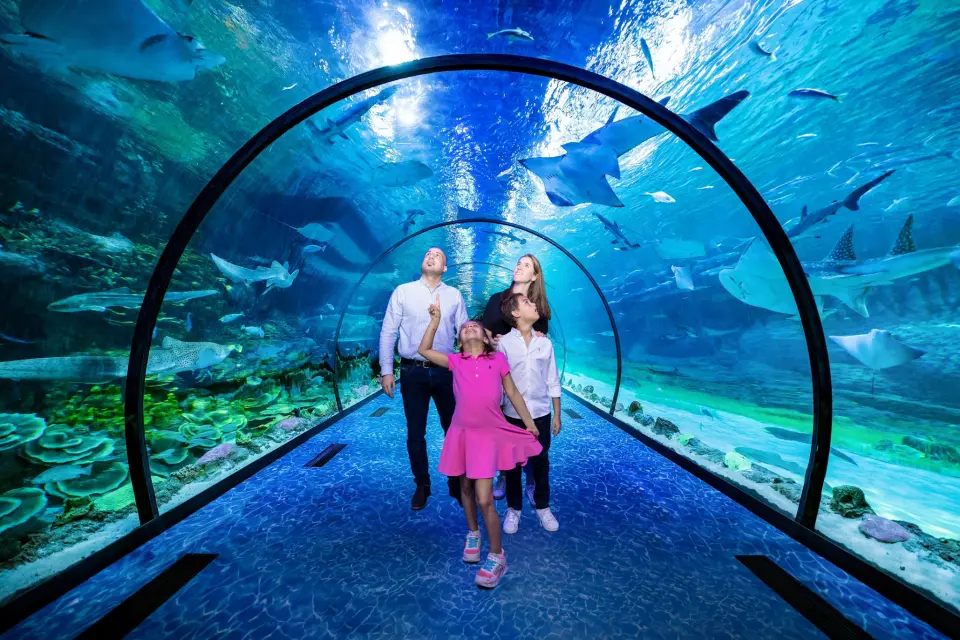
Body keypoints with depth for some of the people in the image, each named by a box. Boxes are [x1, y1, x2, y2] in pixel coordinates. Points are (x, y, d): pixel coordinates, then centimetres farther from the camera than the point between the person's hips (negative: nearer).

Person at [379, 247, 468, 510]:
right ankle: (422, 485, 33)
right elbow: (388, 332, 1)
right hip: (413, 372, 0)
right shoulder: (402, 291, 2)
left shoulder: (454, 295, 5)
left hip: (446, 371, 1)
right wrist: (386, 370, -5)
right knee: (415, 433, 12)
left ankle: (457, 484, 33)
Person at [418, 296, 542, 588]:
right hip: (462, 432, 3)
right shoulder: (455, 361, 3)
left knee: (484, 498, -4)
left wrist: (529, 423, 9)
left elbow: (513, 394, 5)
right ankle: (472, 534, 44)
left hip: (489, 434, -3)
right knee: (466, 488, 19)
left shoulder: (498, 359, -1)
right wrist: (436, 318, -2)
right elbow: (424, 350, 1)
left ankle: (497, 556, 17)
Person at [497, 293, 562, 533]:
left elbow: (553, 382, 4)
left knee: (541, 462, 17)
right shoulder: (504, 343, -9)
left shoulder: (545, 343, -1)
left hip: (541, 413, 2)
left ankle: (542, 506, 38)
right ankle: (513, 508, 34)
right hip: (512, 414, -2)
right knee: (512, 463, 13)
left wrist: (557, 415, 6)